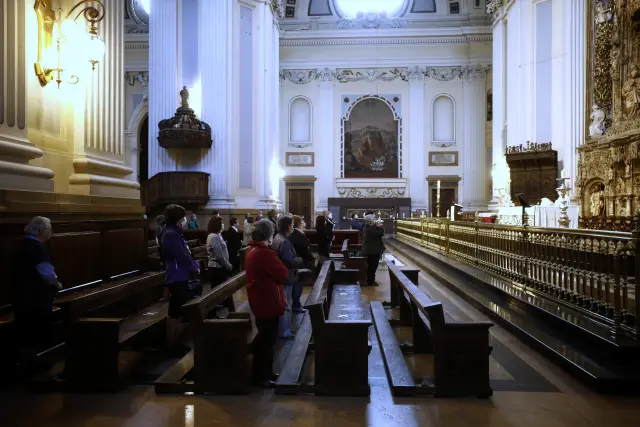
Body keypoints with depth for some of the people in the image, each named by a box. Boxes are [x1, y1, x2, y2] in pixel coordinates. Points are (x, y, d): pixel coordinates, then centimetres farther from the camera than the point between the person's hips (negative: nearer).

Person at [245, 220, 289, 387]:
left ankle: (263, 372, 30)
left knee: (263, 337, 20)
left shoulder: (252, 250, 8)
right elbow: (283, 274, -20)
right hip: (268, 302, -10)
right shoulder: (265, 253, -23)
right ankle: (261, 376, 10)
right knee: (267, 339, 1)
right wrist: (280, 266, -2)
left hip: (260, 300, 10)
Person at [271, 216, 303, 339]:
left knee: (284, 303, 20)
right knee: (286, 305, 0)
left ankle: (284, 328, 31)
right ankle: (284, 331, 9)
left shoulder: (277, 238, 9)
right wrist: (300, 260, -9)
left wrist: (295, 259, 8)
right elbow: (289, 262, -26)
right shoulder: (284, 242, -23)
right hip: (285, 277, -10)